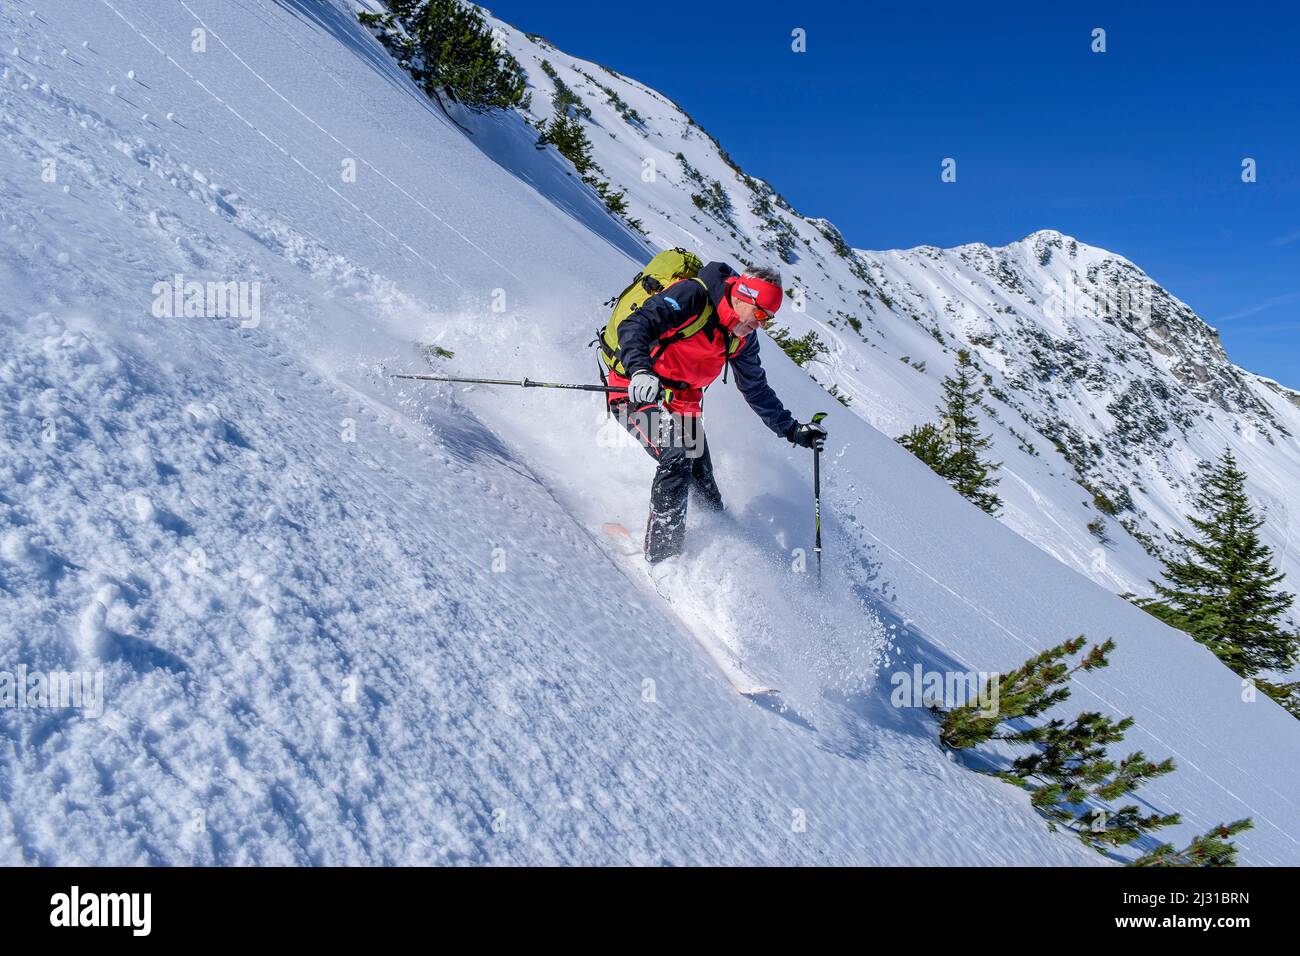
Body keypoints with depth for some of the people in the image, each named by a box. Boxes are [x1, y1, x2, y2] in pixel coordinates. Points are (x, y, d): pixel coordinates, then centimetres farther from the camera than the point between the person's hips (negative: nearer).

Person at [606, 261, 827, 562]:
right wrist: (640, 370, -48)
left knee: (703, 480, 2)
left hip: (683, 404, 8)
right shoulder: (692, 296, -19)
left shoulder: (742, 338, 4)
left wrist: (792, 429, 12)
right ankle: (660, 555, -20)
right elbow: (634, 326, -29)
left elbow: (756, 389, 16)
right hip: (636, 390, -7)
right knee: (677, 457, -26)